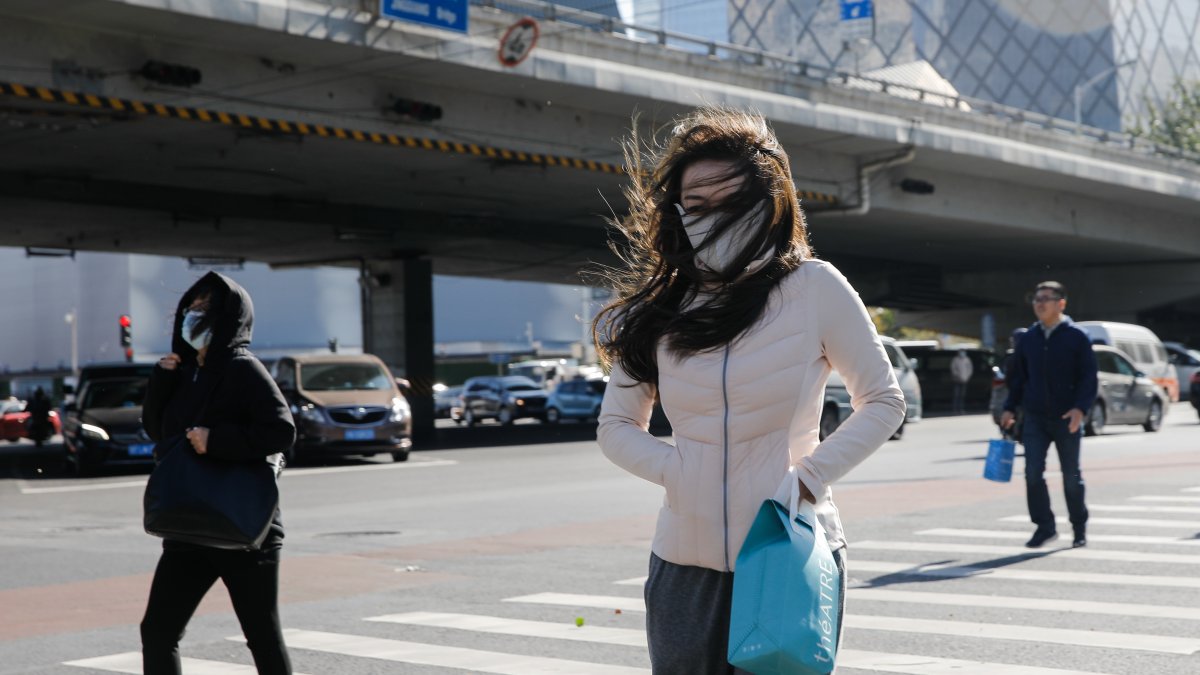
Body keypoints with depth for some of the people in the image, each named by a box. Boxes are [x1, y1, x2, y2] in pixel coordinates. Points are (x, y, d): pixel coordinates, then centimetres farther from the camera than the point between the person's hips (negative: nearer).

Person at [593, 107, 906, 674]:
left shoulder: (814, 287, -4)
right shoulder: (663, 306, 5)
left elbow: (883, 402, 3)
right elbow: (615, 425, 11)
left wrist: (810, 477, -11)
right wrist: (675, 472, -8)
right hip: (686, 563, 3)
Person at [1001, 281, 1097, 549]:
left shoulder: (1077, 337, -5)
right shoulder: (1028, 339, 8)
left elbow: (1088, 377, -7)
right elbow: (1018, 377, 15)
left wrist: (1080, 408, -20)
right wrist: (1010, 408, 7)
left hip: (1067, 419, -3)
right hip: (1035, 418, 3)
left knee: (1071, 476, 7)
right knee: (1033, 473, -9)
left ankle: (1080, 528, 22)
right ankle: (1045, 527, 1)